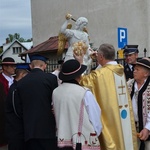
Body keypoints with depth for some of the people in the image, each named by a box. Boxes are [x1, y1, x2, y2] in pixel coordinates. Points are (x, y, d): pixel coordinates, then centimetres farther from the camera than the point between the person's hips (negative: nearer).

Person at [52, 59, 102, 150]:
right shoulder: (85, 93, -14)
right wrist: (96, 133, 11)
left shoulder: (55, 92, -1)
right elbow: (95, 117, -6)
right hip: (85, 141, -5)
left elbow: (57, 116, 7)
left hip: (63, 141, 5)